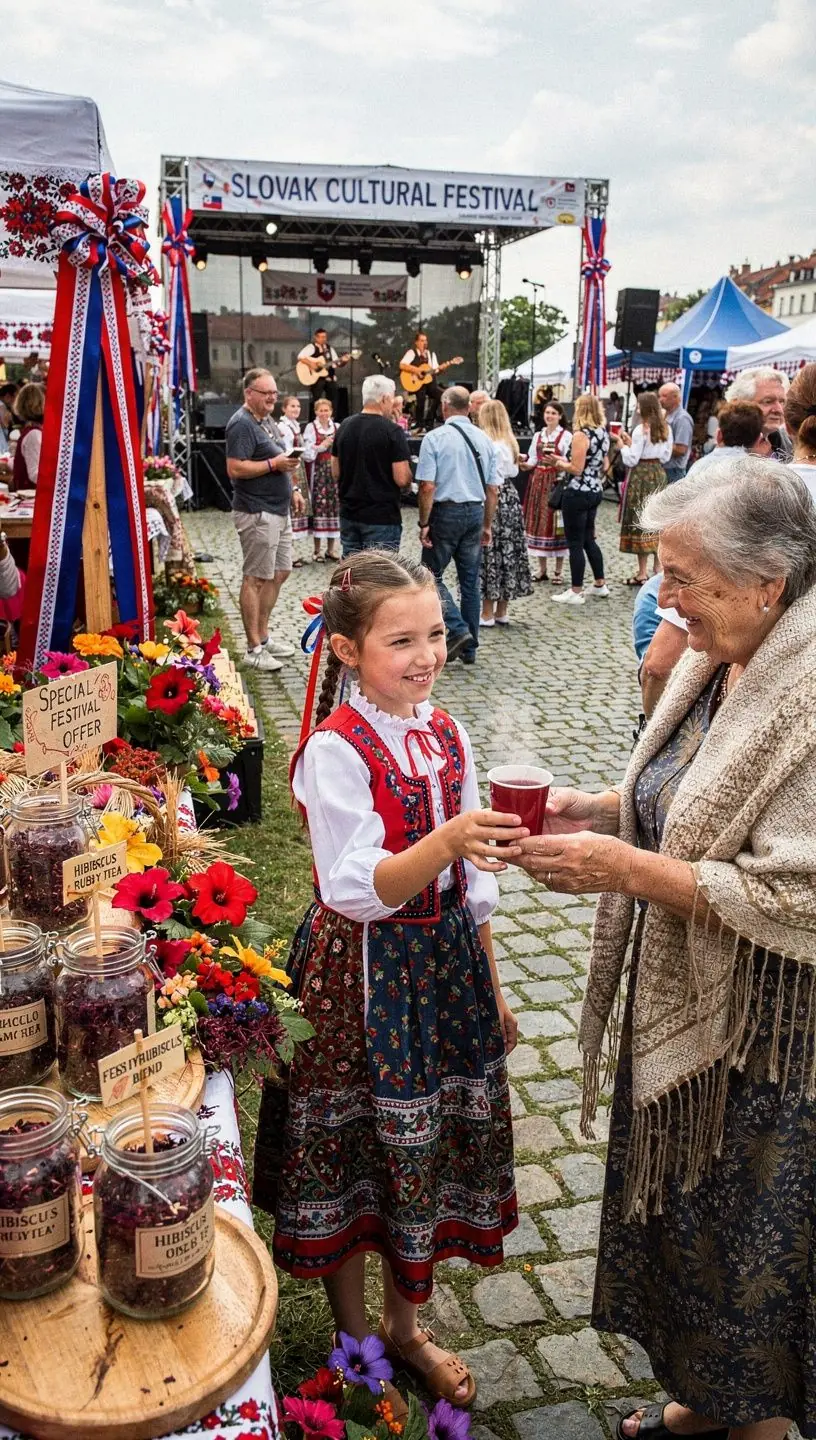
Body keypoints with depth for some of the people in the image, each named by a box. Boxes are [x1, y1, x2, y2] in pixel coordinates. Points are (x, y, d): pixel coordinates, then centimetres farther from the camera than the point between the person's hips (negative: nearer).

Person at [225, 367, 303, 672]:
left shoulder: (260, 423, 18)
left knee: (280, 573, 15)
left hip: (278, 511, 10)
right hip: (257, 513, -10)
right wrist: (274, 464, -21)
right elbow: (235, 469, -23)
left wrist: (290, 492, 18)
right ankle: (254, 649, 0)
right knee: (256, 579, -6)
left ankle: (263, 635, 26)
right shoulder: (242, 424, -13)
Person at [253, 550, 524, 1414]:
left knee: (429, 1138, 17)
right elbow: (355, 889, -25)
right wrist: (447, 840, -41)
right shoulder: (335, 752, -18)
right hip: (362, 972, -6)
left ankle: (404, 1327, 40)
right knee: (351, 1144, 10)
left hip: (446, 962, 6)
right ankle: (354, 1339, 35)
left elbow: (472, 884, 9)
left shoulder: (448, 737, 2)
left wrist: (490, 986, 14)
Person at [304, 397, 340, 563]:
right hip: (318, 472, -4)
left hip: (334, 471, 4)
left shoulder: (337, 427, 10)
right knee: (318, 506, -6)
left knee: (333, 505, 4)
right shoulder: (311, 427, -2)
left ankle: (331, 549, 13)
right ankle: (317, 550, 3)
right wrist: (322, 446, -15)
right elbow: (307, 452, -9)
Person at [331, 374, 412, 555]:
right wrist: (408, 485, 5)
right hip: (382, 517, -6)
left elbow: (336, 473, 11)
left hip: (348, 514, 6)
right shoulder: (392, 431, -14)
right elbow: (402, 479, -16)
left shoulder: (344, 426, 5)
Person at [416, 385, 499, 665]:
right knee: (470, 581, 10)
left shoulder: (435, 438, -9)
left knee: (433, 575, 8)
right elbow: (493, 489, 10)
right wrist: (487, 525, 17)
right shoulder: (484, 439, 7)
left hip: (446, 511, -5)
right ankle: (469, 647, 15)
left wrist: (424, 523, -7)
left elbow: (428, 487, -15)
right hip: (475, 513, 5)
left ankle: (458, 629, -9)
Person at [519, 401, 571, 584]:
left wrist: (557, 461, -27)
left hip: (557, 482, -5)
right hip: (538, 482, 5)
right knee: (538, 522, 5)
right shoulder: (538, 435, 14)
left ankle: (558, 570, 4)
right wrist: (525, 464, -5)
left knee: (555, 523, -4)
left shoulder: (566, 436, -4)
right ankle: (542, 569, 15)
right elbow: (533, 460, 15)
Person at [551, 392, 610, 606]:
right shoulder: (603, 433, 9)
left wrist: (560, 463, -2)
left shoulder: (581, 434, -17)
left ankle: (576, 592, 5)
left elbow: (576, 469, -21)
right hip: (595, 492, 9)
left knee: (575, 542, 0)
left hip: (578, 494, -9)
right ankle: (600, 585, 26)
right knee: (589, 539, 20)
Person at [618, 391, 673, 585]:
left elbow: (631, 460, -16)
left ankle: (642, 573, 2)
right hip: (659, 474, 7)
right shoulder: (666, 429, 7)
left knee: (640, 522, 0)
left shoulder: (641, 429, -13)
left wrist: (623, 445, 3)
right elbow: (666, 457, 15)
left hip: (641, 476, -6)